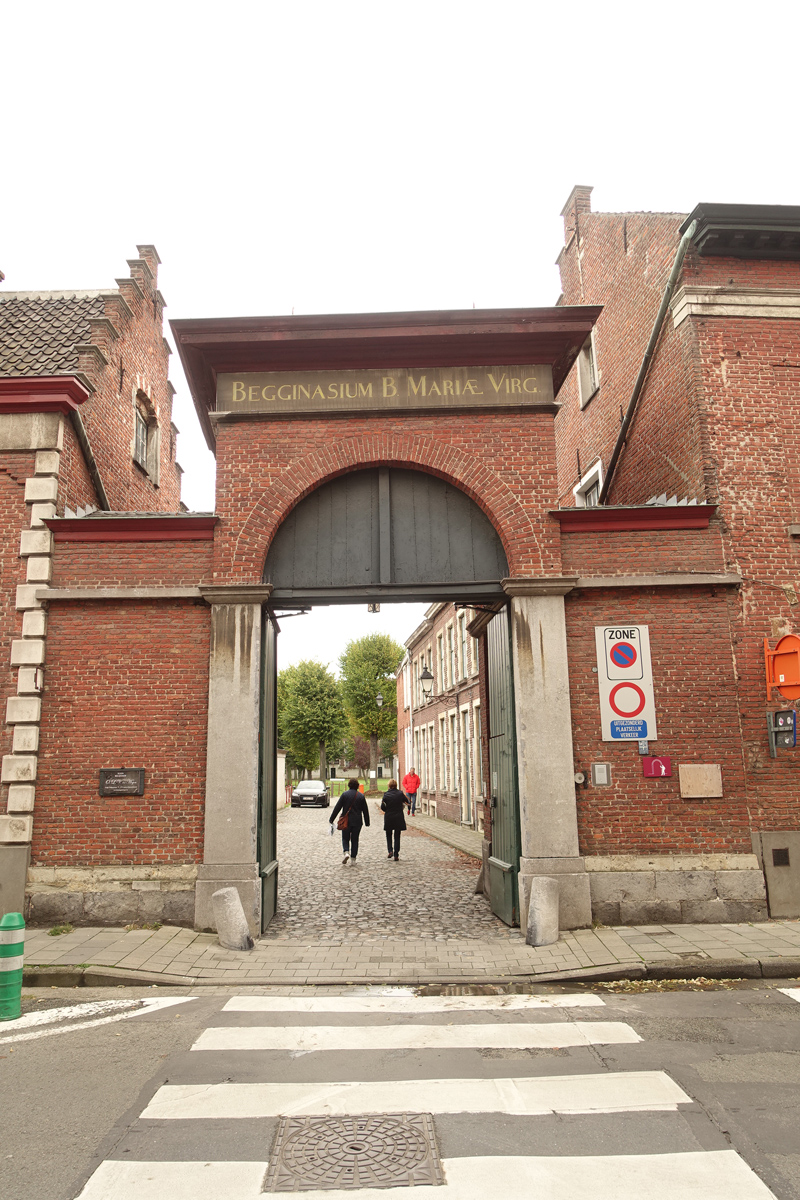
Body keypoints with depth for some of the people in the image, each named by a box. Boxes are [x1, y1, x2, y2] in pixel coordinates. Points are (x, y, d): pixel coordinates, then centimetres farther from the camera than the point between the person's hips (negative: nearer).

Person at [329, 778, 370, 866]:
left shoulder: (344, 794, -5)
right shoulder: (361, 796, 0)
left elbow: (337, 808, -5)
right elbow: (365, 810, 6)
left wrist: (332, 819, 0)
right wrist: (367, 822, 15)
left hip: (346, 821, -1)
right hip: (357, 821, 1)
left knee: (345, 838, 11)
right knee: (355, 840, 11)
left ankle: (346, 852, -14)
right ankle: (353, 859, 10)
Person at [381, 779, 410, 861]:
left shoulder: (386, 794, -9)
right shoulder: (400, 794, -7)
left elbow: (382, 807, -7)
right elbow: (407, 802, 4)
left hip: (388, 818, 0)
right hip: (399, 818, 0)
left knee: (389, 835, 18)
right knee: (397, 836, 8)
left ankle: (390, 851, 2)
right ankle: (396, 855, 5)